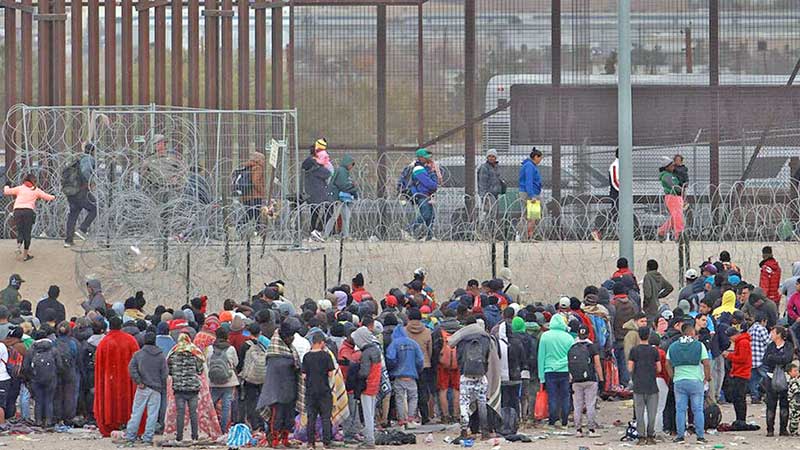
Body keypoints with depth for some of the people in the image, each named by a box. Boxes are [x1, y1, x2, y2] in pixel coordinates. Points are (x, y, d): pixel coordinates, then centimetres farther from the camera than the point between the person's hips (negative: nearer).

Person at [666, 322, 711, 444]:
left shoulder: (673, 346, 4)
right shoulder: (699, 345, -5)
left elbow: (668, 364, 6)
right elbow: (706, 364, -8)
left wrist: (673, 377, 16)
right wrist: (707, 377, 5)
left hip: (679, 381, 2)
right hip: (696, 381, -2)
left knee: (680, 410, 6)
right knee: (697, 410, 4)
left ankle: (680, 436, 5)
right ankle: (700, 436, 4)